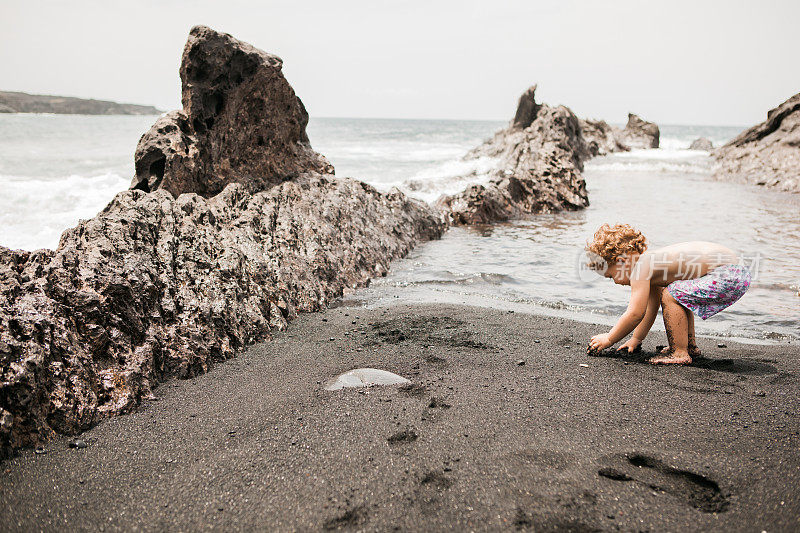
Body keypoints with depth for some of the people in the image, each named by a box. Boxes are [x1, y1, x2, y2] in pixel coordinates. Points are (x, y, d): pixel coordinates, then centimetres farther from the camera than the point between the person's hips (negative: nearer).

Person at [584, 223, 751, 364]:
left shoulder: (641, 267, -15)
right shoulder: (651, 263, 15)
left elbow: (635, 314, -16)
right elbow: (650, 307, 25)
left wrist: (609, 339, -4)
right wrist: (636, 339, 28)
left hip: (730, 276, -11)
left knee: (670, 296, -15)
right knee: (679, 298, 27)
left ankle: (680, 354, -7)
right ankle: (689, 345, 34)